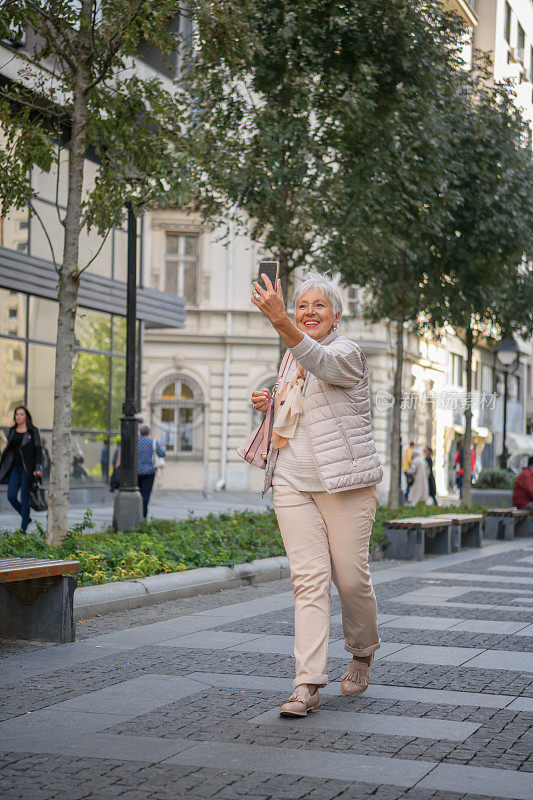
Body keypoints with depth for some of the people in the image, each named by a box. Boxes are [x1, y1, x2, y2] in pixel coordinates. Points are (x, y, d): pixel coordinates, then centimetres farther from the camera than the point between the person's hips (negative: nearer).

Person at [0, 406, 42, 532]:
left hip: (27, 468, -4)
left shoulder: (33, 431, -1)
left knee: (24, 498, -5)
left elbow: (38, 450, -4)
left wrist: (38, 469, -14)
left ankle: (23, 527, 4)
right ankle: (26, 518, 19)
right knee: (11, 496, -4)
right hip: (15, 468, 4)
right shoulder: (12, 431, 12)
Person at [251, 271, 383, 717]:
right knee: (309, 579, -4)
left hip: (344, 481, -5)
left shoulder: (347, 354, -7)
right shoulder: (290, 359, 16)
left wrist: (280, 322, -48)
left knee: (351, 575, 1)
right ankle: (307, 686, -10)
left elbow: (319, 360, -32)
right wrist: (269, 405, 8)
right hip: (293, 482, 5)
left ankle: (364, 651, 31)